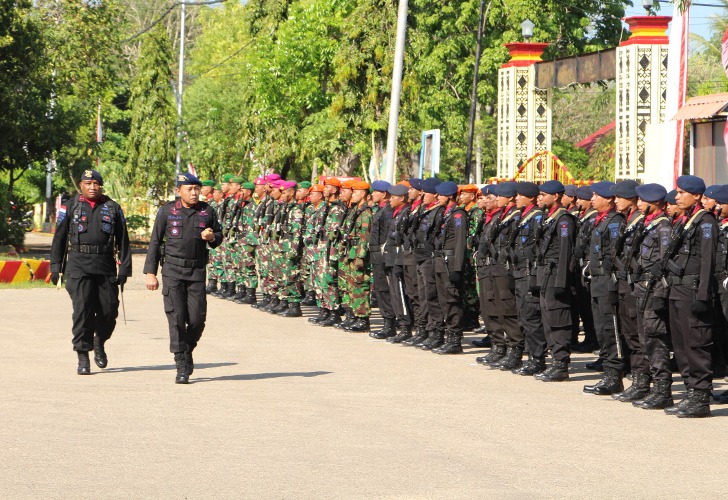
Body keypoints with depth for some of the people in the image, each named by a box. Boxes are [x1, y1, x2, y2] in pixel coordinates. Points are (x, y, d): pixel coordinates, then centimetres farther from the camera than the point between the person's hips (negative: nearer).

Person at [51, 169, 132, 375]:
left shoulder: (113, 208, 10)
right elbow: (59, 238, 9)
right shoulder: (70, 207, 7)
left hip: (106, 268, 2)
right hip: (79, 267, -2)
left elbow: (123, 240, 11)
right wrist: (56, 267, 5)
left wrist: (124, 269, 5)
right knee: (82, 310, -11)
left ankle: (99, 343, 29)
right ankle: (83, 356, -5)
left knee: (109, 310, 0)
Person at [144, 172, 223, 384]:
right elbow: (155, 242, 5)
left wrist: (212, 237, -7)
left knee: (197, 318, -4)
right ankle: (182, 366, -4)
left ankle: (187, 351, 25)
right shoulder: (167, 211, 2)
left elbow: (219, 237, 19)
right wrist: (150, 273, 0)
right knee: (176, 317, -9)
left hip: (197, 271, 2)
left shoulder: (207, 211, 7)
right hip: (172, 270, -2)